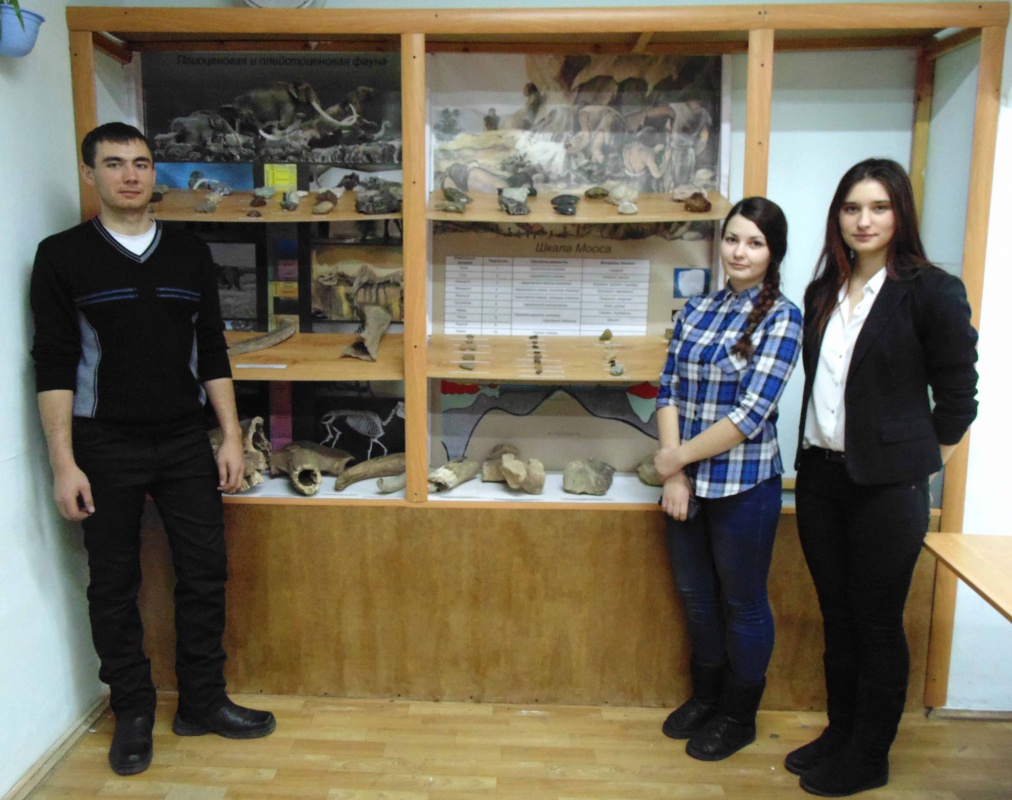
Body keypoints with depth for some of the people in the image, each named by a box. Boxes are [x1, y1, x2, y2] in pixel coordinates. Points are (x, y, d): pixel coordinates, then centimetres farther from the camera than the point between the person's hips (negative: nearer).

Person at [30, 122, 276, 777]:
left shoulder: (190, 254, 6)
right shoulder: (63, 256, -2)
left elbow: (212, 353, 8)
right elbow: (54, 365, -5)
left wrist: (231, 438, 3)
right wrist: (63, 463, -10)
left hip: (185, 441, 3)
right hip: (104, 446, -2)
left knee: (205, 573, 6)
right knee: (114, 584, 9)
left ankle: (203, 702, 24)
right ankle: (133, 712, 27)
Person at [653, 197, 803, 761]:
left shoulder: (781, 318, -11)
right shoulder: (698, 309, 5)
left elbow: (751, 414, -18)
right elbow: (670, 390, 2)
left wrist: (679, 457, -13)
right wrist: (674, 474, -8)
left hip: (745, 485, -5)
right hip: (689, 482, 5)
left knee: (743, 604, 11)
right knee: (697, 596, 19)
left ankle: (739, 717, 32)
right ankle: (706, 696, 41)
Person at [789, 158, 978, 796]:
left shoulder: (932, 291, -9)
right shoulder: (823, 292, 9)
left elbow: (958, 396, -5)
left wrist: (919, 463, -1)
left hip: (887, 485, -6)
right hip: (820, 474, 6)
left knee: (878, 624, 7)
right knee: (837, 617, 16)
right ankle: (839, 733, 33)